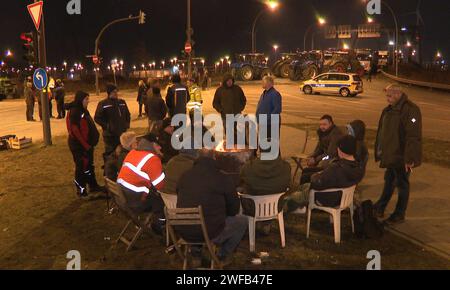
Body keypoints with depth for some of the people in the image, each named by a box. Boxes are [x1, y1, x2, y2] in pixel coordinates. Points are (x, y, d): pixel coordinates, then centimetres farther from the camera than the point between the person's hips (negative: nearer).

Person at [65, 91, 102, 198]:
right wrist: (85, 145, -20)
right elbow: (75, 130, -22)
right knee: (81, 166, 0)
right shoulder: (74, 112, -17)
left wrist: (92, 142, 10)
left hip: (87, 143, 9)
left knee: (89, 164, 16)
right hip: (79, 145, -9)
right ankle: (81, 190, 12)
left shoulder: (83, 110, 11)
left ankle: (93, 185, 28)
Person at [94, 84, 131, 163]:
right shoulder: (103, 104, -7)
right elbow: (97, 118, -7)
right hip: (110, 135, -5)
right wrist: (107, 126, -14)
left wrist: (127, 124, 9)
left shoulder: (122, 102, 9)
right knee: (109, 154, -2)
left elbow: (127, 115, 22)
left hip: (122, 133, 5)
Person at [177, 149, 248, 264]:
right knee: (242, 221, 18)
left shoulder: (185, 176, 2)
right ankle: (223, 256, 28)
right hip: (210, 233, -5)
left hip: (184, 233, 5)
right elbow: (234, 208, 0)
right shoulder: (222, 178, -10)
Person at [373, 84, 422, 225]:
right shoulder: (388, 110, 8)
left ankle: (399, 215, 21)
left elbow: (413, 136, -24)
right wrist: (379, 150, 17)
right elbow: (382, 132, 17)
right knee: (389, 182, 20)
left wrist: (409, 158, -26)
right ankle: (380, 208, 33)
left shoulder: (410, 110, -20)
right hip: (390, 155, 8)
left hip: (402, 158, -8)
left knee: (402, 184, 7)